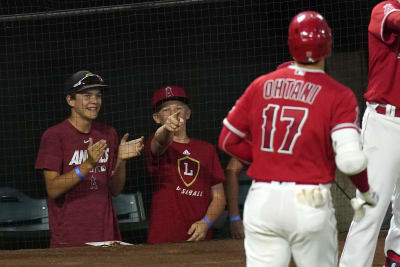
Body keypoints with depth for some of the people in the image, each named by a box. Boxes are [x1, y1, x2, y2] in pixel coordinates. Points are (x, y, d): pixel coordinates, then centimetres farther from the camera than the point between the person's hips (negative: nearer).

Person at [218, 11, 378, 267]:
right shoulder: (339, 95, -6)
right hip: (310, 206, -3)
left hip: (262, 200, 3)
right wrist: (367, 191, 4)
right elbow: (350, 159, -15)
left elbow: (228, 140, 12)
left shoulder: (261, 86, 6)